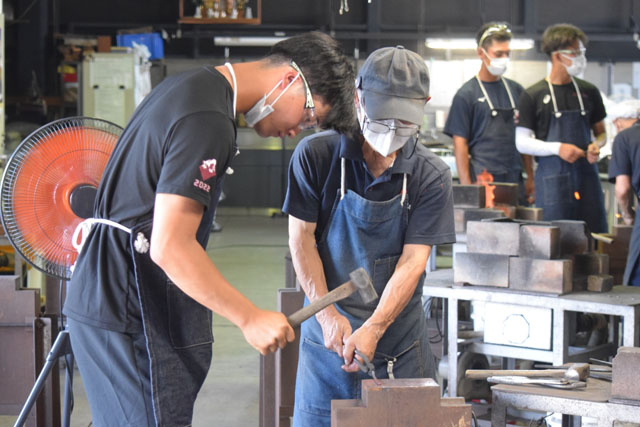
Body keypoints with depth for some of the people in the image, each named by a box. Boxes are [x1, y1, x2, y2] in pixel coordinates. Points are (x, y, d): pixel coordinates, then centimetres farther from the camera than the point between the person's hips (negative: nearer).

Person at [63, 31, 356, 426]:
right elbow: (170, 247, -26)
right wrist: (250, 318, -20)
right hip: (130, 315, -10)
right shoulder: (209, 120, -21)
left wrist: (103, 221, 41)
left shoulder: (190, 85, 13)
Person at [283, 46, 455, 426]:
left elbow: (412, 262, -11)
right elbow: (301, 240, -5)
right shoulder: (316, 155, -7)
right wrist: (328, 314, -14)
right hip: (328, 334, 0)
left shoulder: (432, 176, -6)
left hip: (399, 340, 0)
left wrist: (372, 330, -21)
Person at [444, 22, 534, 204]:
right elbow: (460, 143, -5)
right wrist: (467, 188, -10)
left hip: (515, 182, 5)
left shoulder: (516, 90, 14)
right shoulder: (466, 94, -1)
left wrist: (531, 178, 13)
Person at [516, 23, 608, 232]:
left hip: (587, 175, 4)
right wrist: (557, 148, -15)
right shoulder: (533, 96, -1)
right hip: (552, 179, -4)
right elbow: (522, 142, -2)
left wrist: (596, 146, -3)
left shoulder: (589, 92, 12)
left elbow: (601, 132, 20)